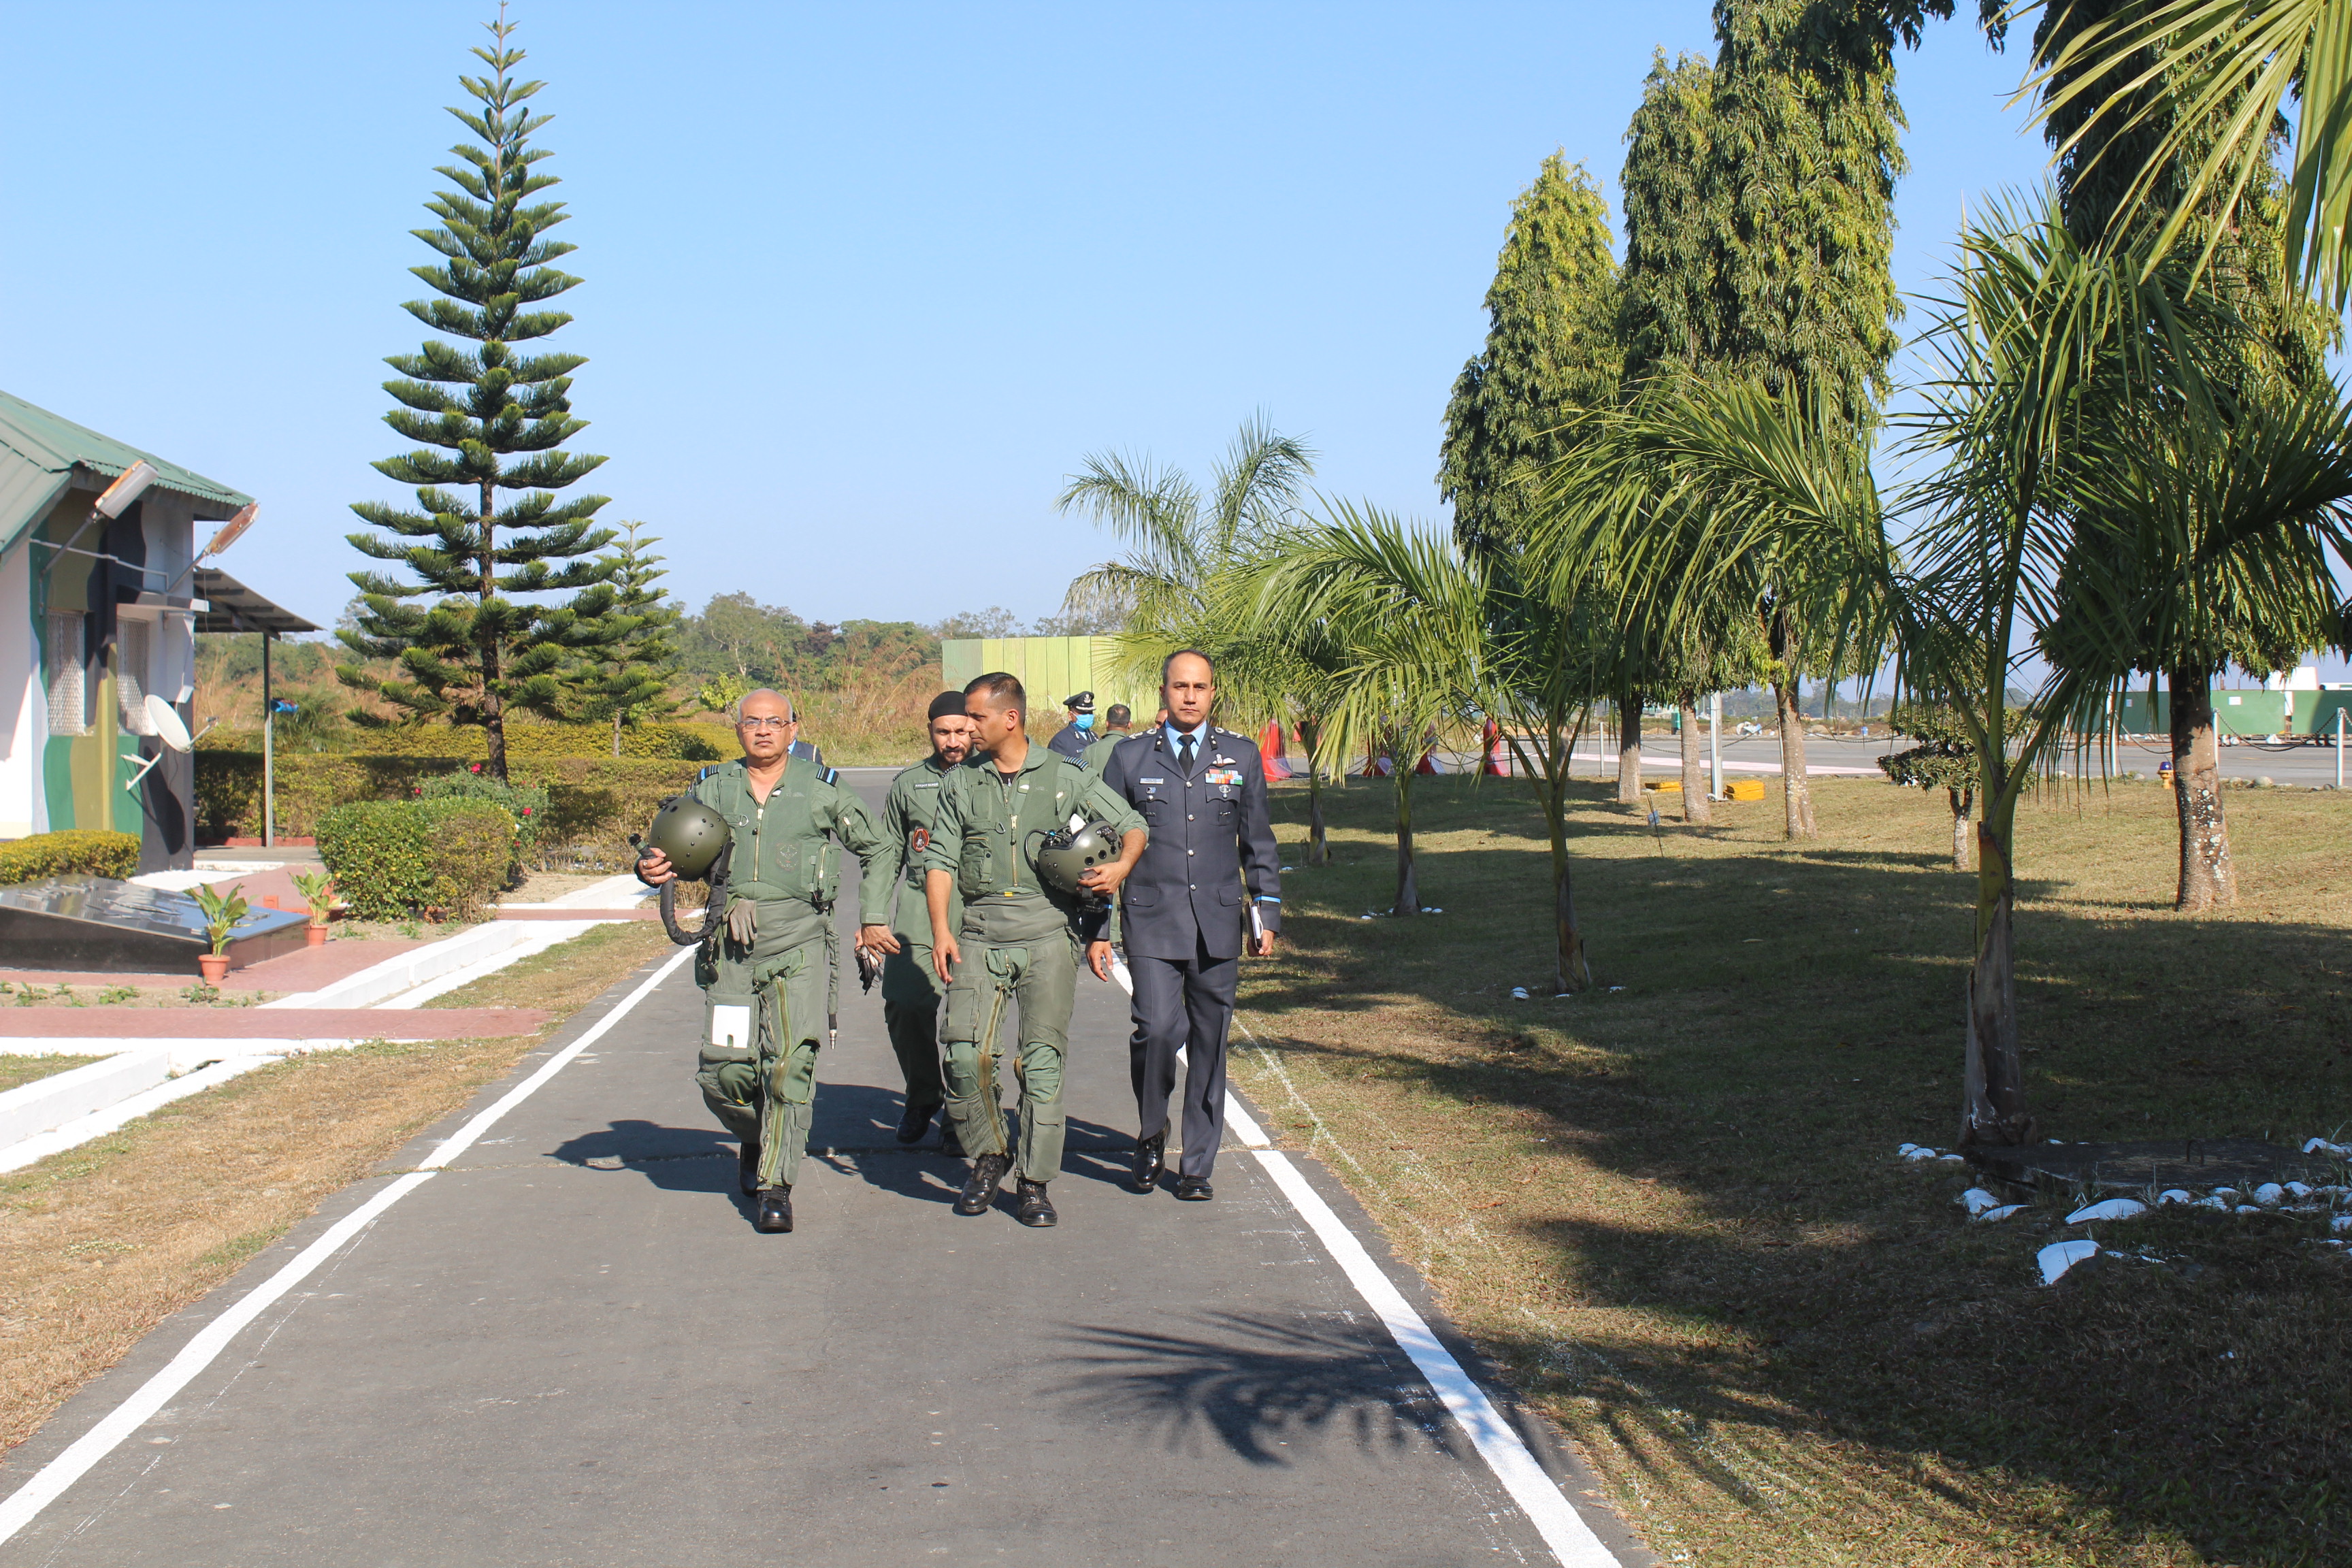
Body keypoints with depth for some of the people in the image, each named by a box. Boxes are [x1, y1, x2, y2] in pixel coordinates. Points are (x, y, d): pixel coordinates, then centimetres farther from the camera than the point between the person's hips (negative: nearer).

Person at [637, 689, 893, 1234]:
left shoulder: (822, 790, 6)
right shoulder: (712, 789, 11)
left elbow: (874, 851, 17)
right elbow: (675, 852, 15)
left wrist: (874, 916, 9)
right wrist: (649, 869, -8)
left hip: (799, 945, -2)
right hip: (731, 947, 2)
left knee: (790, 1063, -11)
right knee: (724, 1072, -2)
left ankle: (775, 1185, -2)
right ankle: (756, 1140, 30)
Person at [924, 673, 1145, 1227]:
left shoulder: (1064, 777, 5)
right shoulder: (960, 783, 11)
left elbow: (1132, 824, 10)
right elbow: (941, 860, 9)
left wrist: (1121, 866, -11)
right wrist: (940, 928, -5)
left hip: (1048, 935, -1)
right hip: (980, 935, 2)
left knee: (1043, 1060, -3)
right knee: (965, 1054, -10)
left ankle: (1034, 1182, 6)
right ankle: (987, 1157, 12)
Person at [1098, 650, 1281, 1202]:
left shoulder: (1241, 757, 9)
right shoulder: (1130, 758, 5)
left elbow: (1259, 842, 14)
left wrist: (1266, 915, 8)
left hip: (1218, 923, 2)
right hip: (1152, 921, -2)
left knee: (1210, 1043, 5)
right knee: (1158, 1029, -16)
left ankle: (1198, 1166, 16)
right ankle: (1151, 1136, 10)